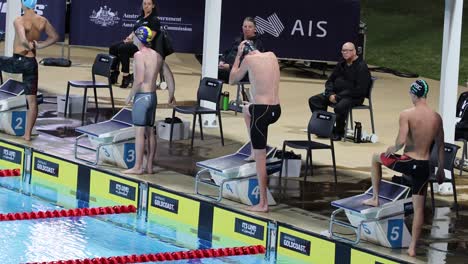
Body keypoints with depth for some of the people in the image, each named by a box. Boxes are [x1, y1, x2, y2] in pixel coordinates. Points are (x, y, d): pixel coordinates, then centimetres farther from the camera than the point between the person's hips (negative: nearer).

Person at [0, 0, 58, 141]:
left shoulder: (19, 21, -16)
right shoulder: (43, 21, 3)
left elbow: (23, 40, -32)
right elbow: (54, 37, 17)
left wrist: (30, 46, -11)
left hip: (18, 61, -6)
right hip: (31, 63, 6)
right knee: (32, 100, 7)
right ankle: (27, 134, 11)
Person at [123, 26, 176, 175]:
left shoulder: (139, 55, -13)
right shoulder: (157, 56, 10)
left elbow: (139, 80, -21)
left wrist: (130, 95, -11)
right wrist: (171, 95, 22)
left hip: (142, 96, -8)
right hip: (153, 96, 8)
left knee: (139, 132, -4)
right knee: (150, 132, 11)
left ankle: (138, 167, -2)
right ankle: (149, 166, 15)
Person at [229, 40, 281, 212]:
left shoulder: (249, 59, -6)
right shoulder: (272, 56, 11)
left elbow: (232, 80, 7)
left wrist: (238, 56, 12)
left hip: (261, 110, -7)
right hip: (276, 109, 7)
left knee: (260, 158, 0)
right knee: (246, 109, 37)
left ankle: (263, 204, 3)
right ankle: (254, 146, 34)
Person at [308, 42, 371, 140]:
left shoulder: (361, 67, -12)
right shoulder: (341, 65, 13)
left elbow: (360, 90, -19)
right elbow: (330, 81, 18)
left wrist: (338, 97, -20)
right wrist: (330, 94, -6)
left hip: (354, 97, -8)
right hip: (336, 93, 8)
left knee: (340, 106, -39)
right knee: (314, 100, -5)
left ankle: (339, 132, -16)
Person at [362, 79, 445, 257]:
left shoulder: (406, 114, -13)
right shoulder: (437, 117, 3)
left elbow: (401, 141, -23)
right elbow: (440, 146, 10)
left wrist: (393, 149, 0)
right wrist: (441, 169, 21)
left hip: (408, 162, -4)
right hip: (424, 167, 4)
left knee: (376, 158, 26)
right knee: (419, 208, 13)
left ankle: (375, 198, 30)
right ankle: (413, 247, 16)